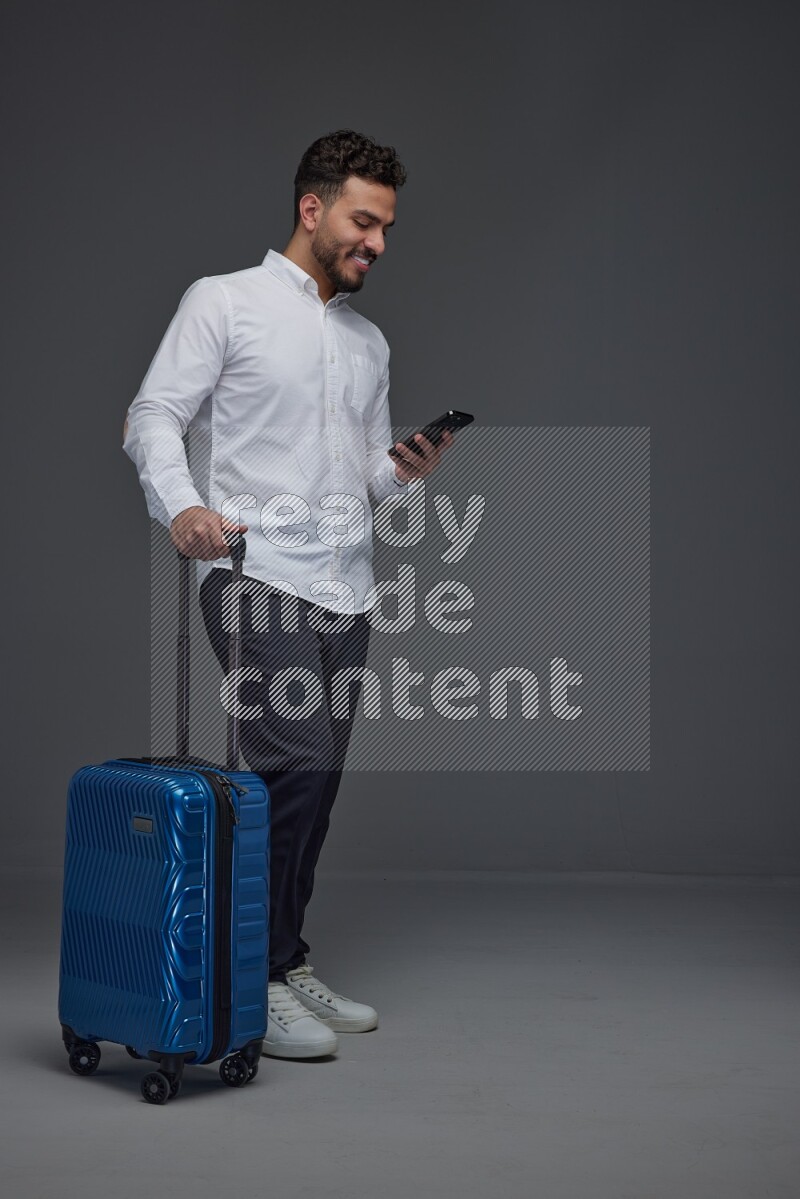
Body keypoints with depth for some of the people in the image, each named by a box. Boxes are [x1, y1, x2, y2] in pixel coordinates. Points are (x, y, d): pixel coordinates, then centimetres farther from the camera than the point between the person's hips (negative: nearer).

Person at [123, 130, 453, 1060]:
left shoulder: (369, 343, 19)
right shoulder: (225, 302, -1)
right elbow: (154, 417, -9)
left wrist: (403, 472, -2)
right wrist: (180, 503, -28)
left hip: (345, 591, 8)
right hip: (256, 579, -7)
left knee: (312, 783, 10)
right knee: (298, 766, -18)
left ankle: (282, 968, 22)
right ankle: (254, 981, -7)